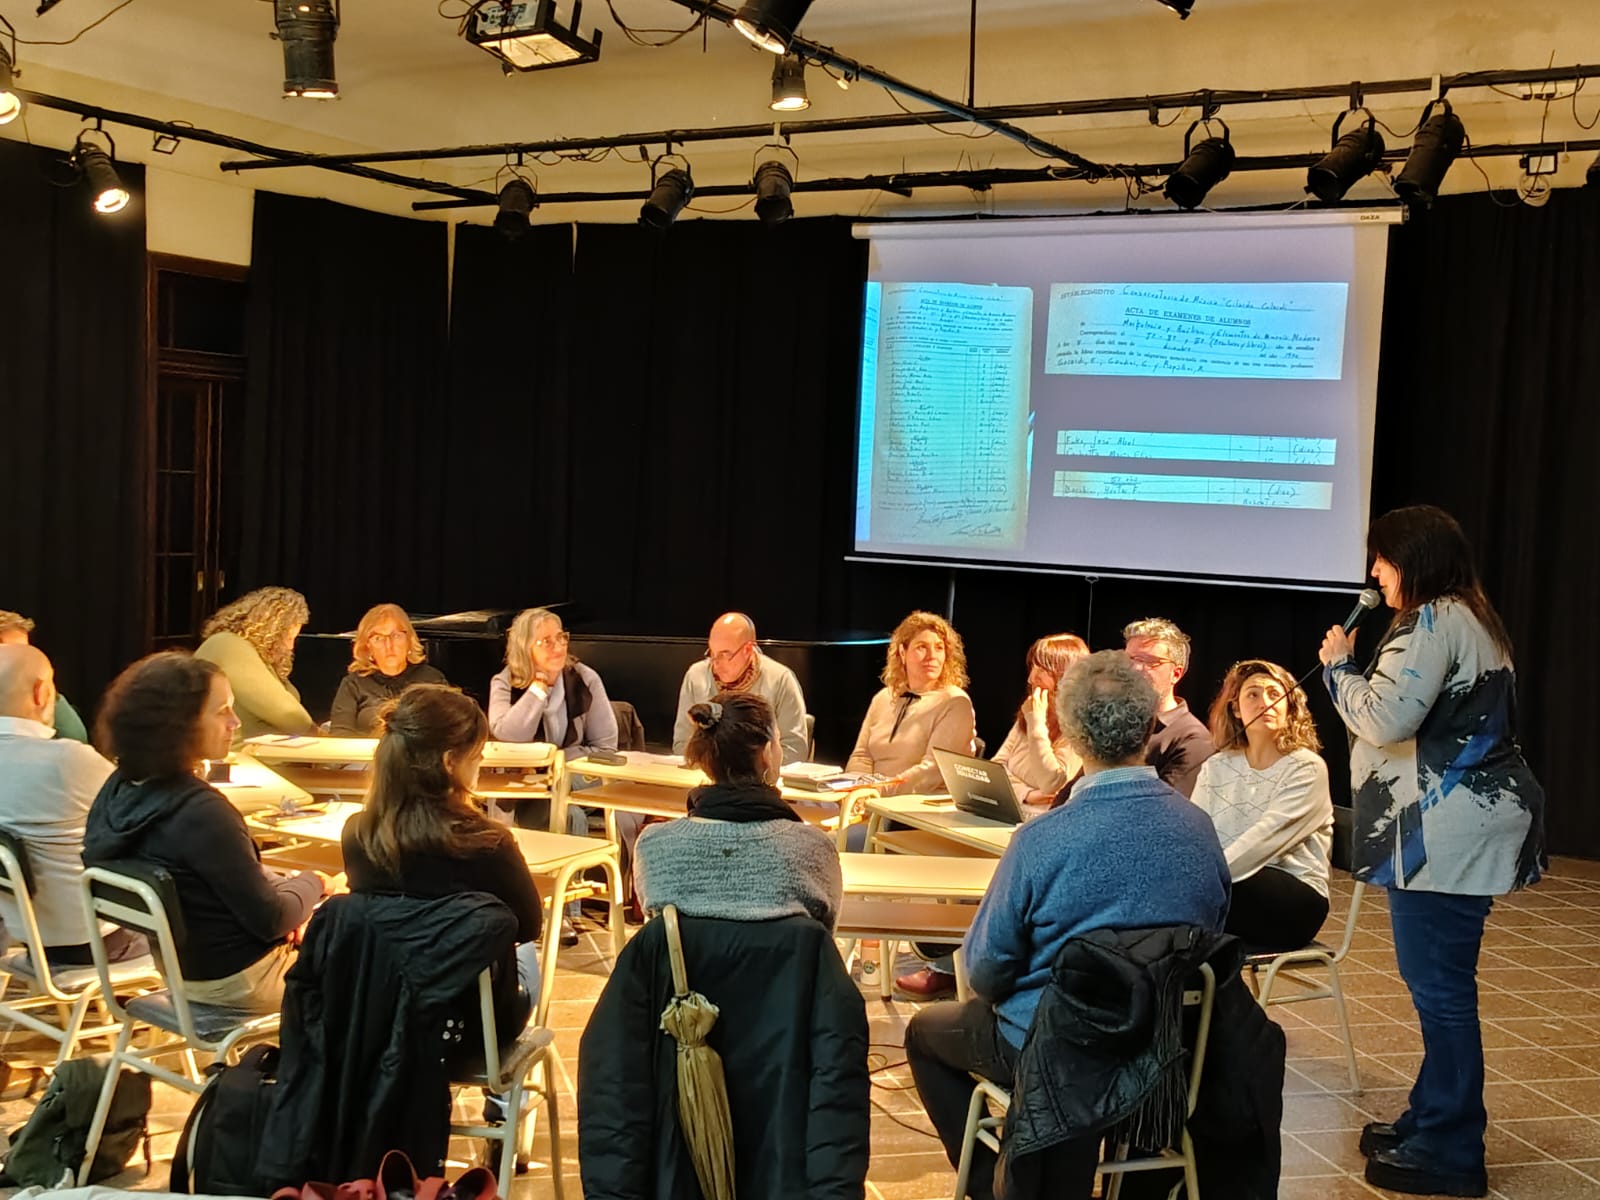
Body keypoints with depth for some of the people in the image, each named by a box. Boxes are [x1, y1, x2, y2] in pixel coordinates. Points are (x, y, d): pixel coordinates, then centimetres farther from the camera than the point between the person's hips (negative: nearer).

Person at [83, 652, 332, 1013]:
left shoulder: (121, 789, -5)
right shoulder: (200, 812, -32)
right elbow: (269, 920, -23)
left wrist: (283, 882, 3)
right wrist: (314, 883, -5)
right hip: (238, 981, -8)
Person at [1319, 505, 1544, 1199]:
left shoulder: (1433, 623, -14)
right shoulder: (1465, 619, 20)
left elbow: (1384, 720, -20)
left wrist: (1339, 665, -5)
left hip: (1450, 834, -11)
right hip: (1457, 827, 11)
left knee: (1440, 986, -6)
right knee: (1436, 981, 16)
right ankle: (1435, 1120, 26)